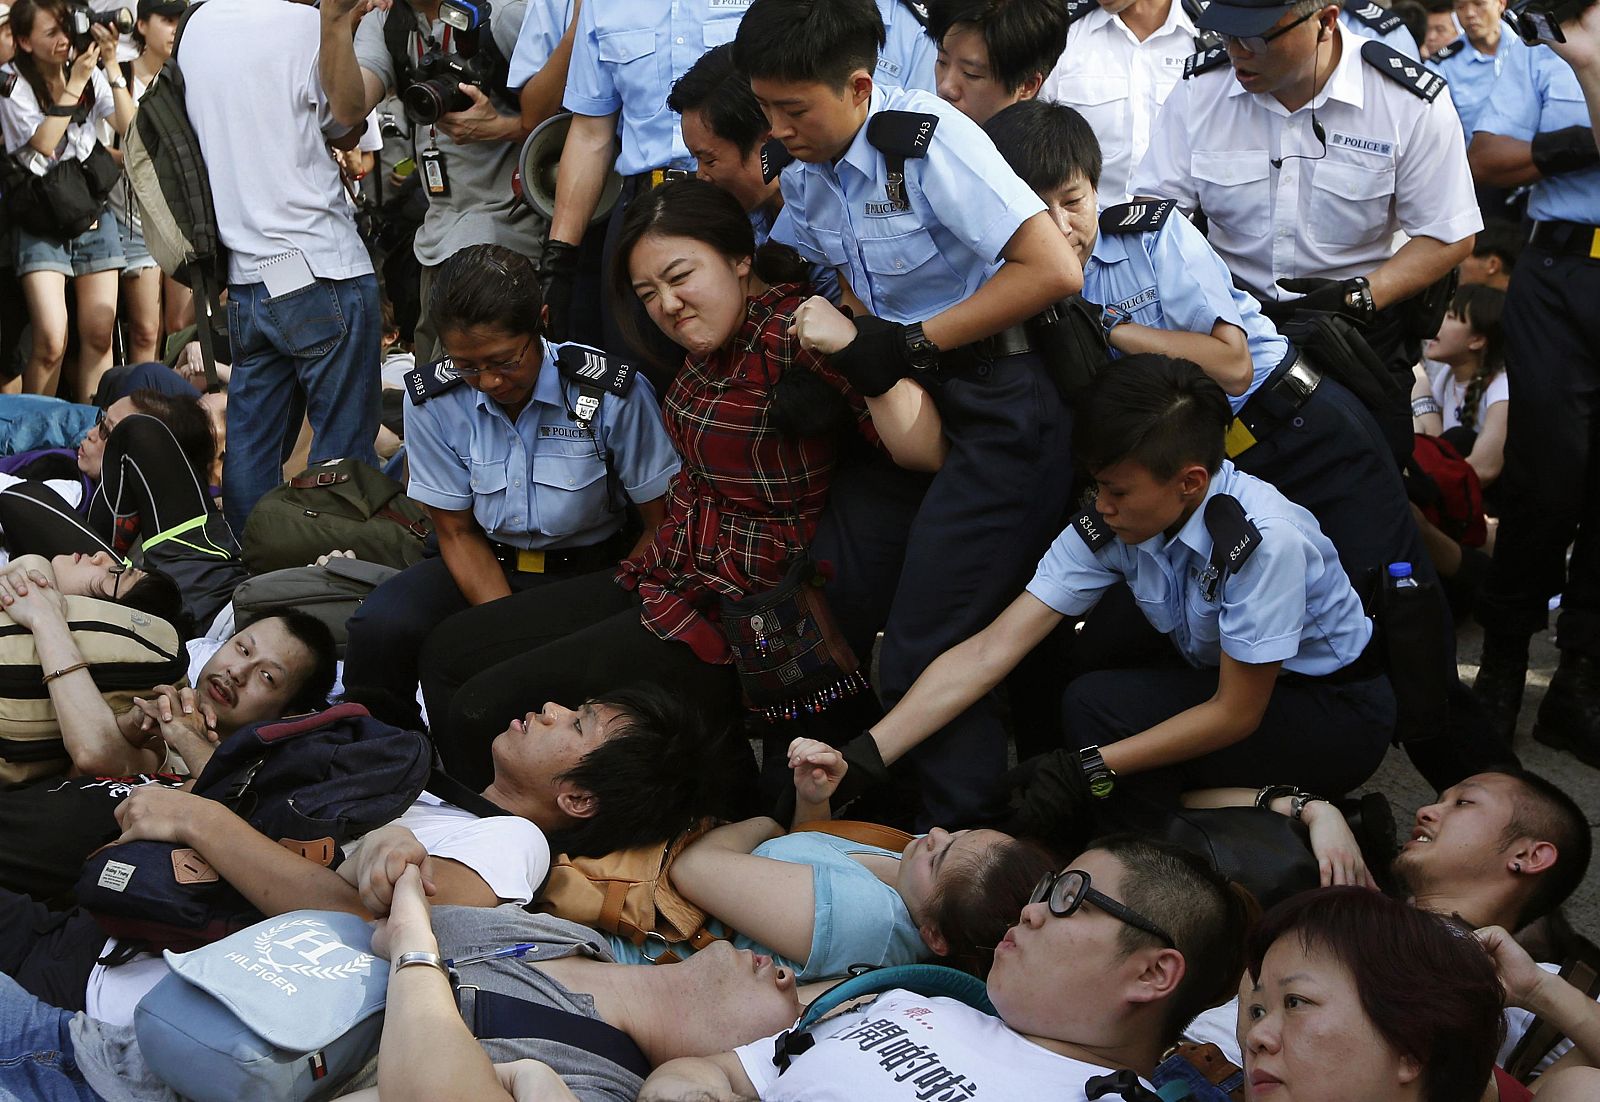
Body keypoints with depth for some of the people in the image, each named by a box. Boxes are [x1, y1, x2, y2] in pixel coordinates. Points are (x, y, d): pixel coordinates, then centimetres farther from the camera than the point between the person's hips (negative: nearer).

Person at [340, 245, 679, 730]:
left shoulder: (612, 395, -17)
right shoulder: (433, 401, -9)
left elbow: (662, 523, -10)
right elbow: (458, 533, -1)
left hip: (595, 570, -2)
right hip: (488, 565, 3)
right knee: (381, 628, -27)